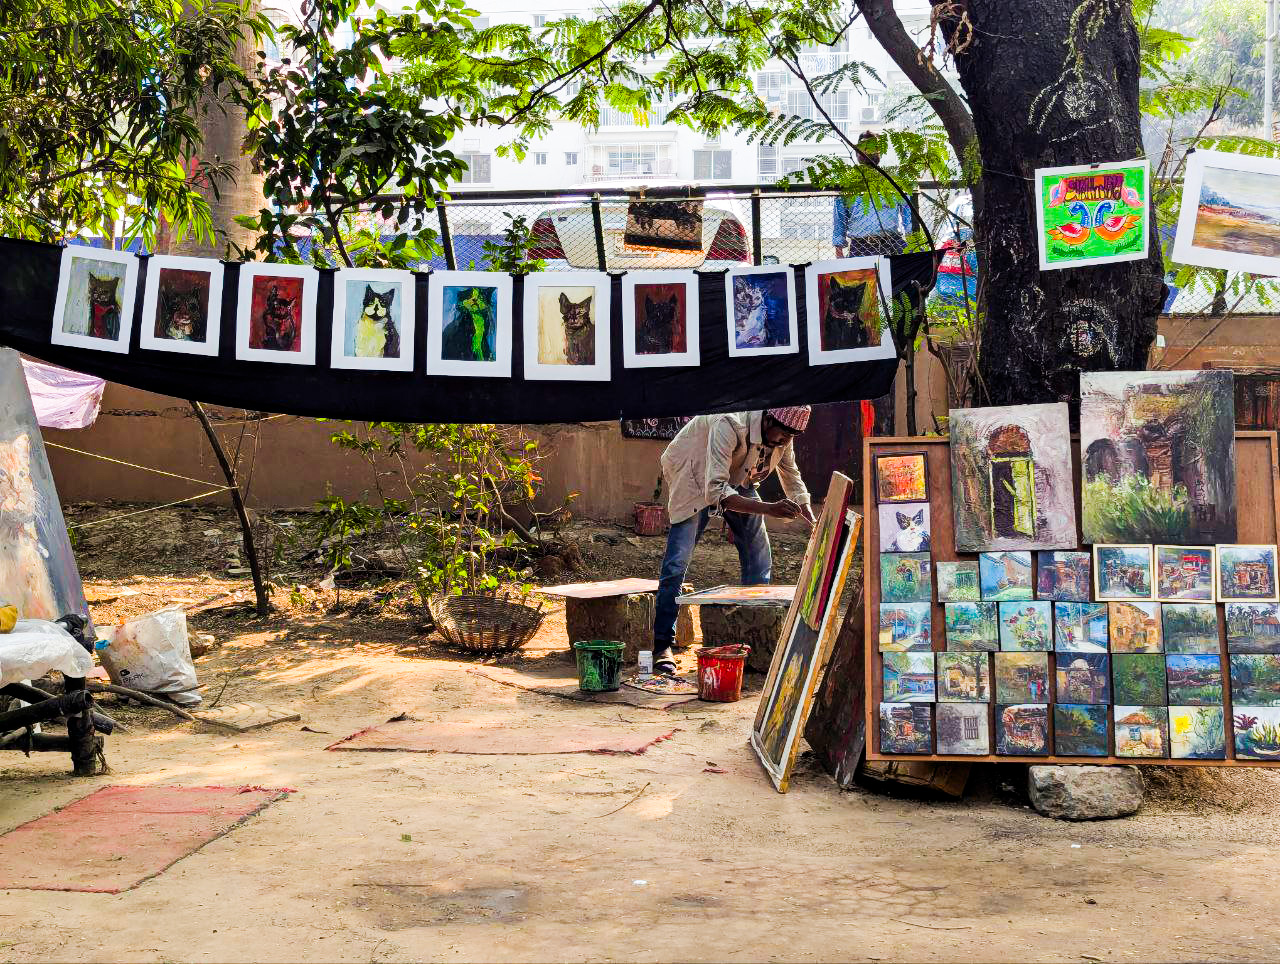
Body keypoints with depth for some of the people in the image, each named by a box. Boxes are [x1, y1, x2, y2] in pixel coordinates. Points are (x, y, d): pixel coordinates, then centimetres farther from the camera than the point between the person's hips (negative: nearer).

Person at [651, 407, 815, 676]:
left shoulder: (781, 435, -15)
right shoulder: (730, 427, -38)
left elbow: (792, 481, 3)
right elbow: (715, 492, -44)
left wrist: (814, 524, -10)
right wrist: (769, 509, -51)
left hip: (738, 479, 7)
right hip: (694, 477, -7)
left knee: (760, 558, 1)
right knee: (677, 562, -16)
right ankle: (662, 646, -10)